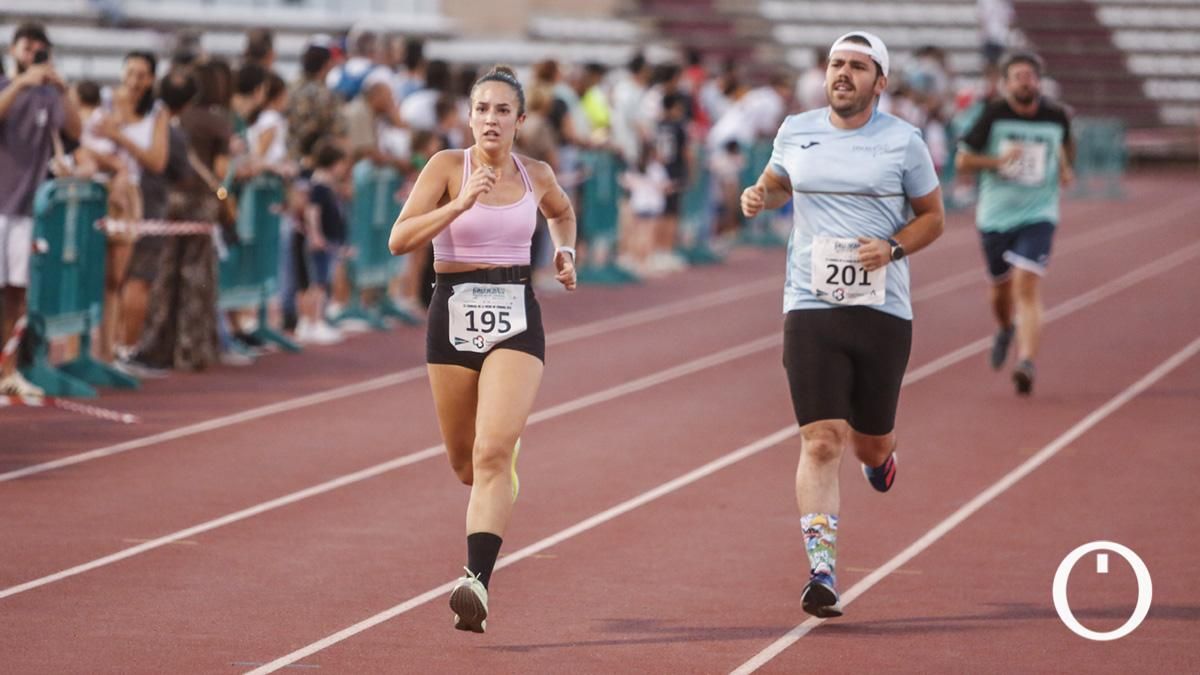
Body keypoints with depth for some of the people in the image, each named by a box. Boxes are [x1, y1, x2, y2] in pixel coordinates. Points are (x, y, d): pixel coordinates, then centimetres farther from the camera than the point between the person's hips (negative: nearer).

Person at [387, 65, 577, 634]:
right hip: (455, 315, 0)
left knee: (492, 454, -18)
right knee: (465, 463, 13)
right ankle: (498, 497, 51)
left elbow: (561, 212, 31)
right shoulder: (448, 167, -4)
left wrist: (565, 251, 13)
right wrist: (461, 204, -24)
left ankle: (478, 580, -27)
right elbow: (399, 240, -15)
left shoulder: (536, 176, 5)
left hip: (516, 319, 0)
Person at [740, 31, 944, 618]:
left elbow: (932, 216, 9)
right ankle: (822, 570, -12)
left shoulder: (903, 142, 0)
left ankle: (876, 451, 50)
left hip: (883, 310, 0)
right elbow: (778, 182, 26)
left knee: (871, 443, 11)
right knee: (821, 443, -11)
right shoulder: (795, 132, 7)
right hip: (811, 307, 0)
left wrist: (893, 248, -10)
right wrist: (757, 196, 3)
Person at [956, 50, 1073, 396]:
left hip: (1038, 215, -1)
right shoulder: (993, 114, -6)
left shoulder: (1057, 116, -1)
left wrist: (1066, 169, 2)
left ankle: (1026, 364, -25)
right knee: (1001, 288, 16)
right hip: (995, 215, 1)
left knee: (1028, 288, -18)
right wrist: (997, 160, -20)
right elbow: (963, 160, -3)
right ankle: (1006, 330, 50)